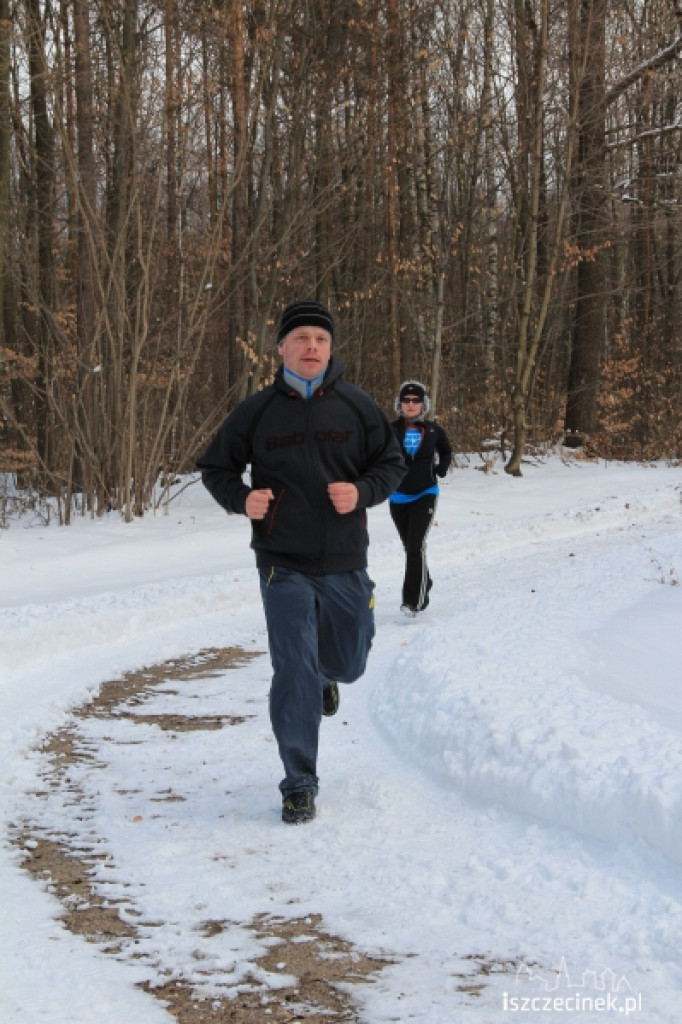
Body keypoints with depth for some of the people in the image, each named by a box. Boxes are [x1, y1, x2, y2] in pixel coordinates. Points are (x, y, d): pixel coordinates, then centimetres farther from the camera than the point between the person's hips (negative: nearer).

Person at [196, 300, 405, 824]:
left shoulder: (357, 407, -1)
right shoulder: (257, 412, -3)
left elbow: (392, 463, 7)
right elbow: (216, 467, 8)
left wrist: (362, 492, -14)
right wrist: (242, 498, -13)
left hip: (345, 564, 2)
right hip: (283, 566, -2)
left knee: (347, 662, 17)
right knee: (294, 673, -7)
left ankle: (325, 673, 56)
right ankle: (299, 785, 2)